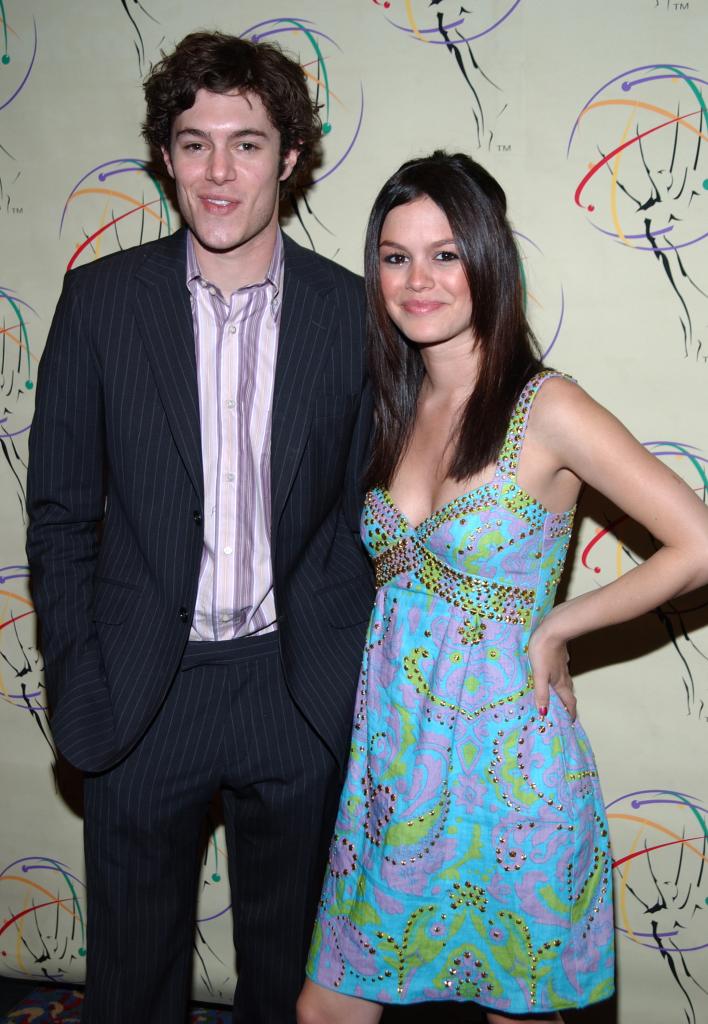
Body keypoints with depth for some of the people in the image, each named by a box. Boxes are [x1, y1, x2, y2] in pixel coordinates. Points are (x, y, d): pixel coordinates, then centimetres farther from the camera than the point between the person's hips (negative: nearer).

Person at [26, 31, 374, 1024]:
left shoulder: (352, 311, -4)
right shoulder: (101, 299, -4)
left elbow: (368, 507, 3)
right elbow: (61, 508, 1)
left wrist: (351, 681, -1)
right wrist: (75, 679, -4)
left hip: (296, 692, 1)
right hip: (142, 691, 0)